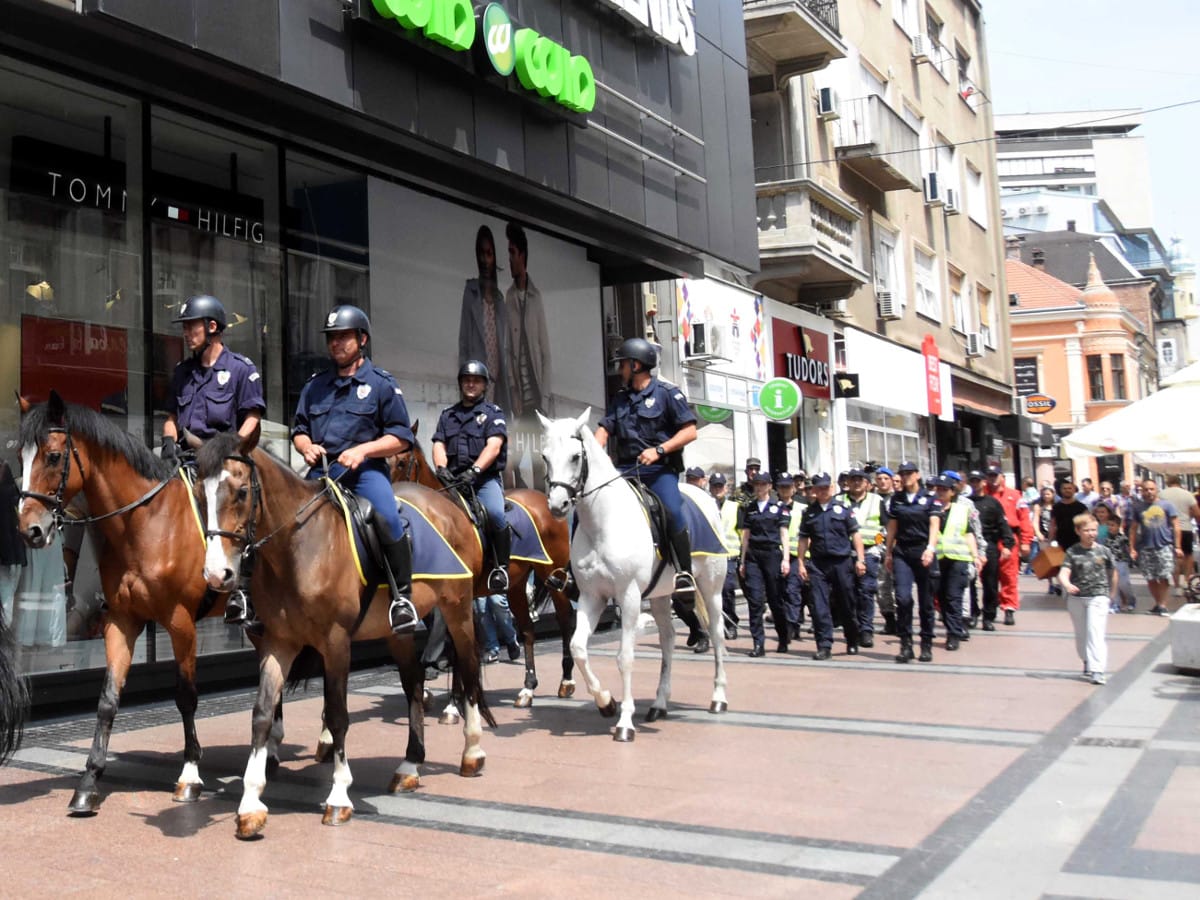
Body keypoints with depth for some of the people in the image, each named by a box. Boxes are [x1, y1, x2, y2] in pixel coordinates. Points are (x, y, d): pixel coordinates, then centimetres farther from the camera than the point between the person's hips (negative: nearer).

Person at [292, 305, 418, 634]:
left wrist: (362, 450, -13)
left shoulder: (382, 383, 7)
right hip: (321, 470, 5)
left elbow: (401, 437, 2)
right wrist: (307, 447, 1)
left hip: (365, 469, -4)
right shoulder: (315, 385, 21)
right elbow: (298, 430, 25)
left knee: (387, 519, -30)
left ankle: (402, 596, -18)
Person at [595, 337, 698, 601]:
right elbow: (604, 430, 12)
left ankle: (685, 574, -20)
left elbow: (690, 431, -5)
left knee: (672, 512, -30)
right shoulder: (621, 398, 19)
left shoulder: (667, 393, 1)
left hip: (659, 469, -6)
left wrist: (659, 450, -17)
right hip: (625, 470, 6)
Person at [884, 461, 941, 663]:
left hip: (923, 551, -2)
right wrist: (888, 553, 15)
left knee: (925, 600, 4)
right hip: (902, 552, 2)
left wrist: (930, 548, -25)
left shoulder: (929, 499, 1)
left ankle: (926, 644, 16)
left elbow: (934, 525, -10)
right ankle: (906, 643, -4)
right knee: (903, 597, -12)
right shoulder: (896, 499, 10)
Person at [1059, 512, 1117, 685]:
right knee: (1081, 634, 15)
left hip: (1098, 596, -2)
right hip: (1076, 598, 2)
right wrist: (1067, 585, -34)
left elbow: (1112, 573, 12)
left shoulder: (1103, 551, -2)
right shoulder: (1073, 552, -3)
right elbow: (1063, 573, -14)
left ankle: (1098, 670, -14)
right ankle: (1087, 662, 37)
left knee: (1096, 633, -12)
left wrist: (1111, 593, 17)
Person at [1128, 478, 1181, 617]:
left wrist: (1177, 547, -4)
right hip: (1146, 548, 2)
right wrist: (1132, 548, 5)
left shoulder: (1167, 505, 2)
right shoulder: (1138, 507, 8)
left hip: (1165, 547, -2)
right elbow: (1133, 529, 10)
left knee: (1164, 577, -7)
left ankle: (1162, 605, -1)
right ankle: (1158, 603, 19)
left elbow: (1176, 526, 2)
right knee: (1151, 579, 6)